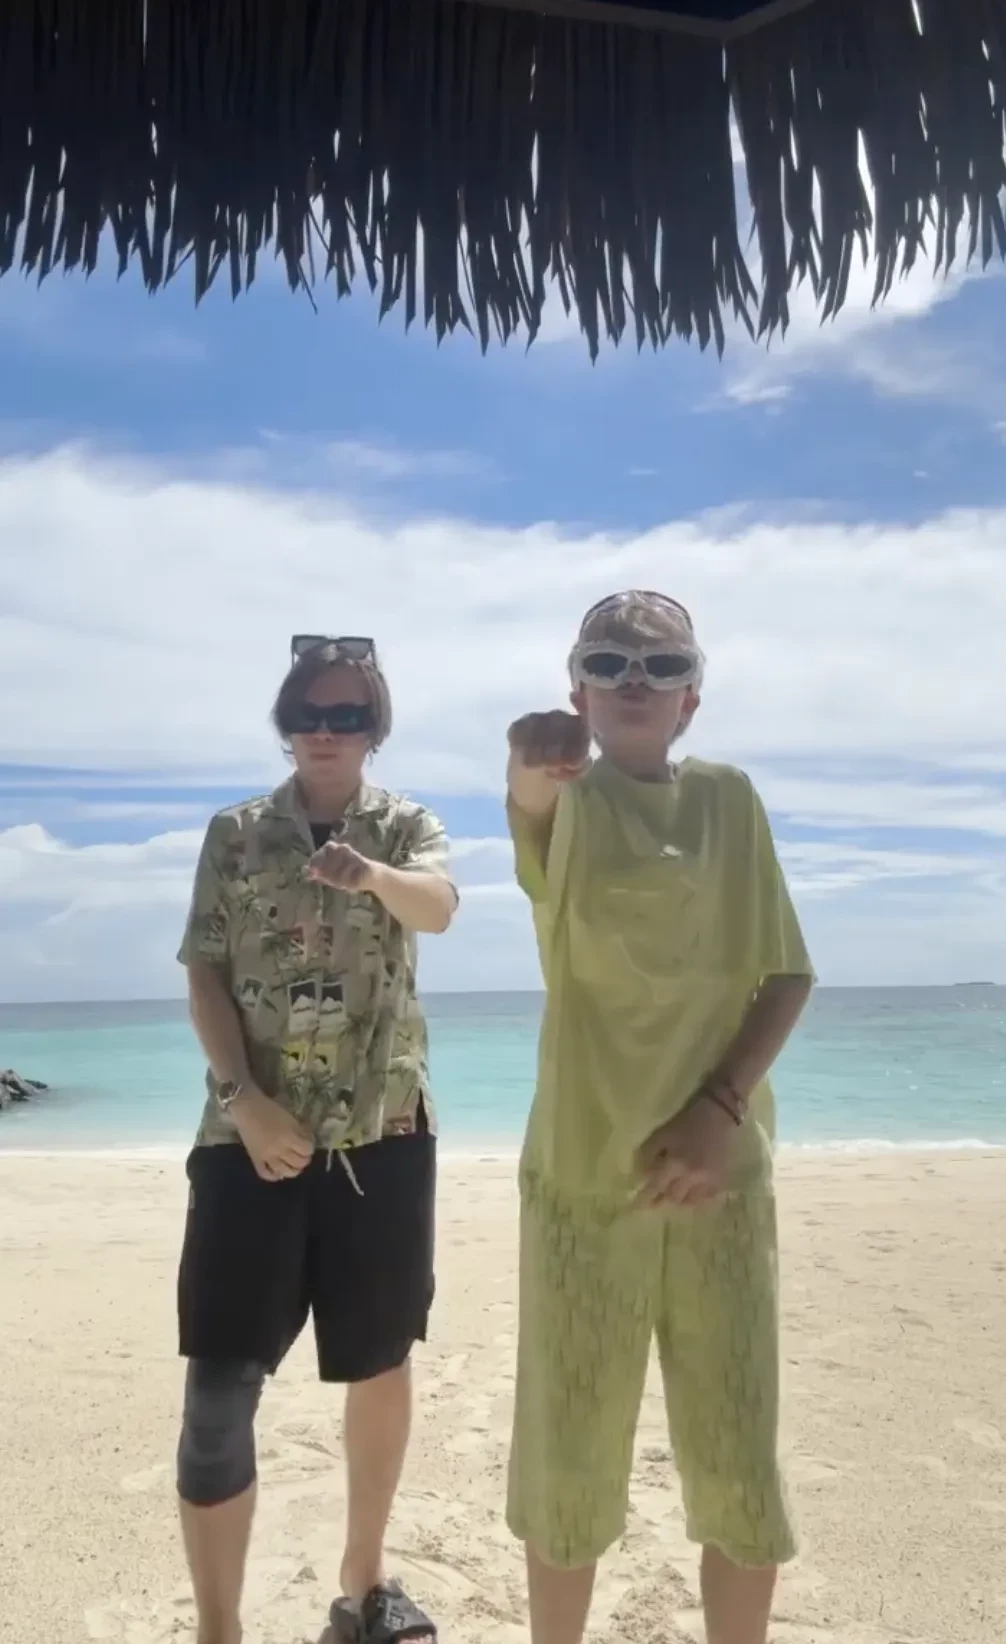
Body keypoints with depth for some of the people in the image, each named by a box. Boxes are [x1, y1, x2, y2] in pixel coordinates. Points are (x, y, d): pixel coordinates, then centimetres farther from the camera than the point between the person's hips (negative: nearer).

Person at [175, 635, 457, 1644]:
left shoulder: (408, 826, 2)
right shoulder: (234, 835, 4)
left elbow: (439, 906, -20)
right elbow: (205, 977, 1)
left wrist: (372, 875, -43)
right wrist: (245, 1099, -12)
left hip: (384, 1134, 1)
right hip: (253, 1136, 0)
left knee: (381, 1364, 12)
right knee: (220, 1383, -2)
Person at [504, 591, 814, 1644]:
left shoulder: (730, 801, 5)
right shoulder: (567, 800, -3)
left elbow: (786, 975, 5)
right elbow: (529, 791, -28)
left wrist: (722, 1104, -9)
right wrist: (535, 760, -52)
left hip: (723, 1167, 2)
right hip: (584, 1168, -2)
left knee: (740, 1466, 10)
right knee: (573, 1457, 10)